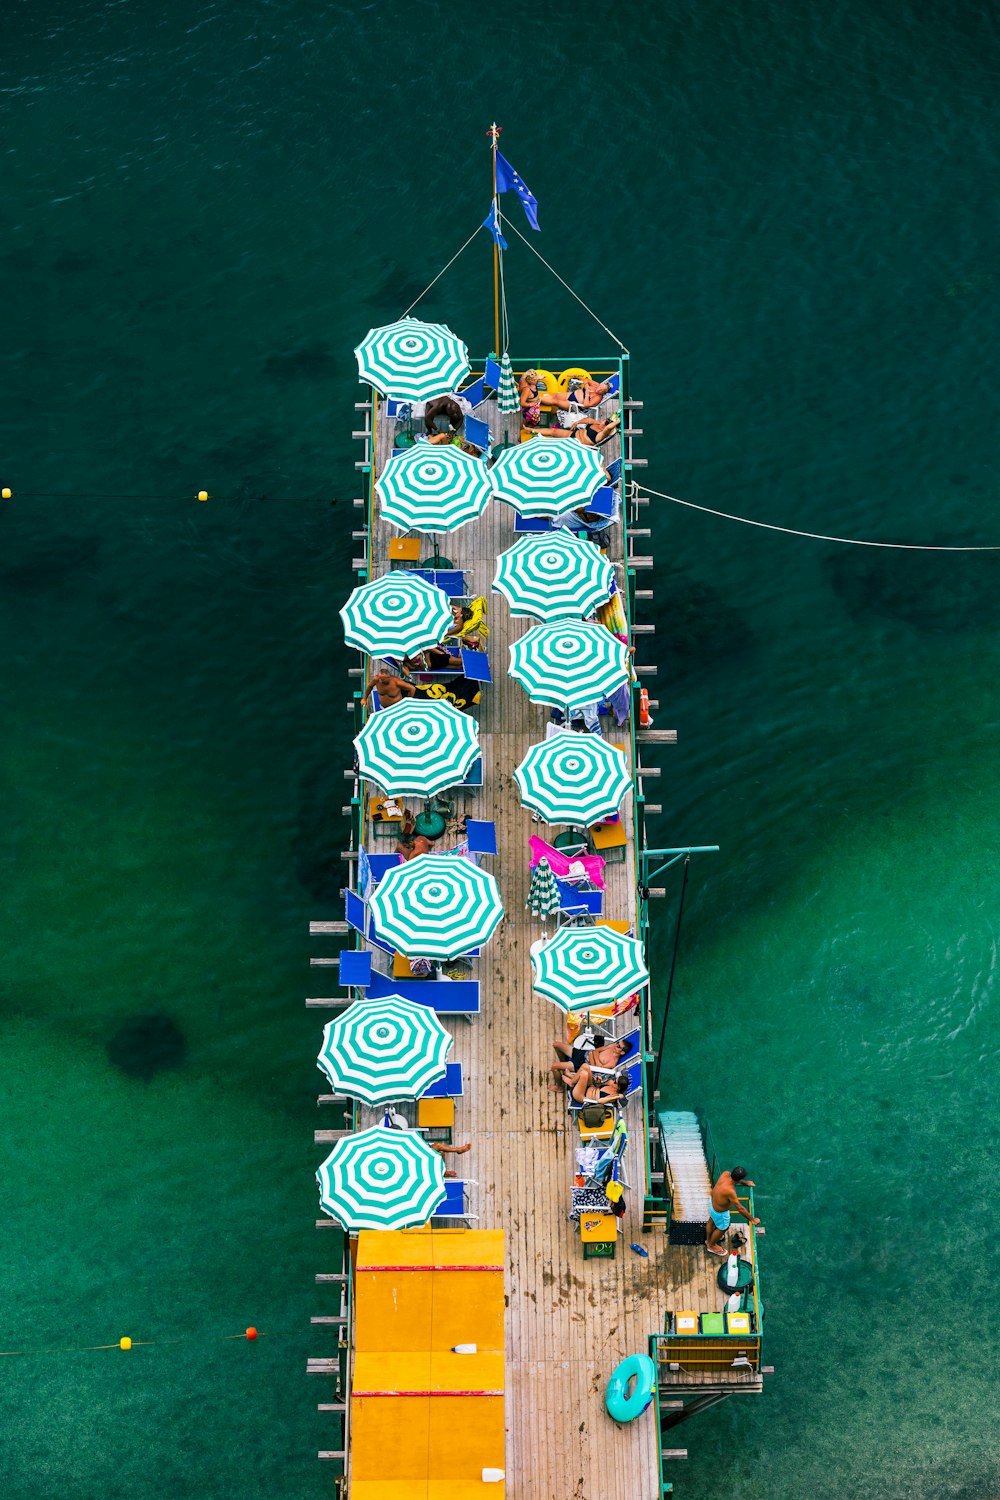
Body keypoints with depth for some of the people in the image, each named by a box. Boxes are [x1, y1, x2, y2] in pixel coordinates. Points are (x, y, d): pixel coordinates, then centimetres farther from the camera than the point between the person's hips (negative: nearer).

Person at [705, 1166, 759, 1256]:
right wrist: (752, 1219, -22)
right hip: (720, 1212, -7)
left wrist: (745, 1182, 17)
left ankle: (708, 1240, 64)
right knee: (722, 1228, 25)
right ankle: (711, 1246, 52)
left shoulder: (725, 1174, -24)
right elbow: (740, 1209, -34)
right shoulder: (730, 1191, -45)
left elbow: (734, 1177, 4)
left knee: (712, 1221, 34)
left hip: (713, 1201, 7)